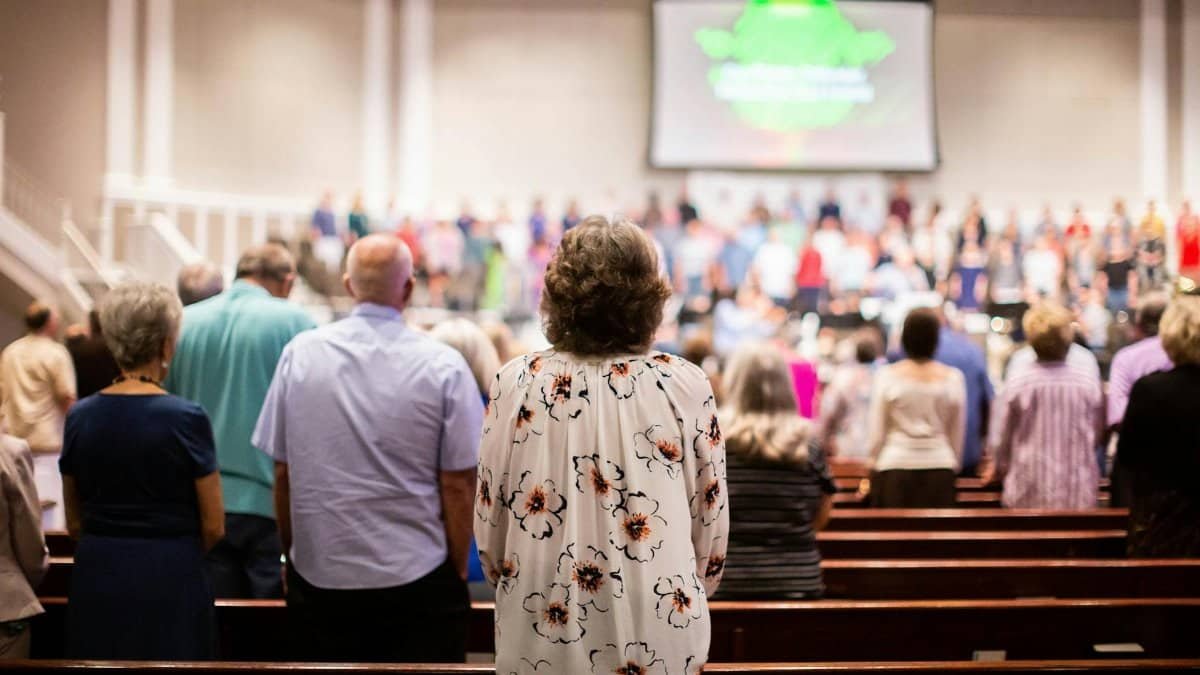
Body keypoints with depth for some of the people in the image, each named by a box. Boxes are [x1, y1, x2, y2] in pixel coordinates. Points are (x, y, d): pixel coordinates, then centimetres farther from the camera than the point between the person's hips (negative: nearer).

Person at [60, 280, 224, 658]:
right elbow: (213, 527, -7)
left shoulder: (80, 417, 1)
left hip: (95, 579, 4)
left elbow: (74, 523, 10)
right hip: (169, 583, -4)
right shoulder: (186, 418, -12)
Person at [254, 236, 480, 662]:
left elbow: (282, 472, 3)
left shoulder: (299, 355, -1)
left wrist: (291, 554, 15)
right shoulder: (444, 367, -8)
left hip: (318, 577, 3)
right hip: (417, 579, -2)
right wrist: (458, 570, 5)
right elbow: (458, 485, -7)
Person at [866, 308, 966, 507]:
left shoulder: (887, 376, -4)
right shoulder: (953, 378, -1)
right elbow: (957, 434, 7)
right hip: (939, 470, 1)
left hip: (895, 469, -1)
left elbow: (876, 432, 0)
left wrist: (874, 462, 15)